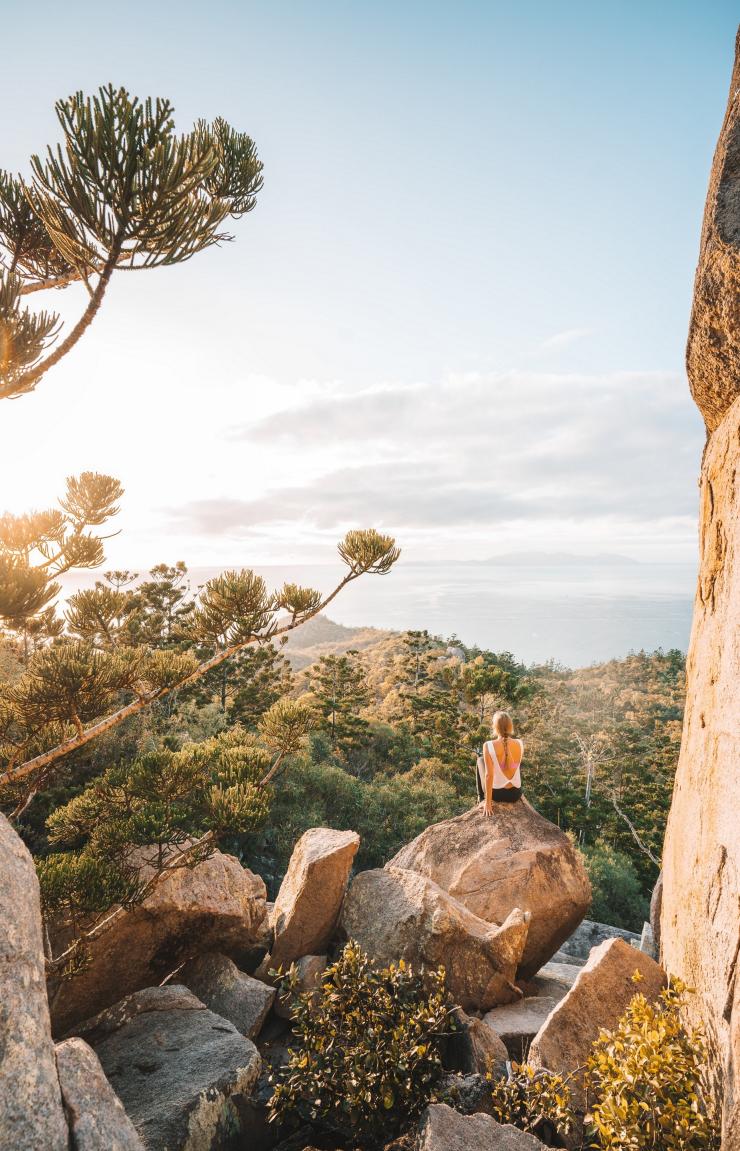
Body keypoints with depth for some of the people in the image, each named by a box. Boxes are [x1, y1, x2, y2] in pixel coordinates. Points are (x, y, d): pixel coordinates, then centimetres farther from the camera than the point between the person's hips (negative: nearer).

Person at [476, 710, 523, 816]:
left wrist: (488, 802, -14)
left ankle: (482, 798, 29)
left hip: (496, 794, -2)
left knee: (480, 759, 21)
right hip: (515, 794, 2)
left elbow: (489, 775, -19)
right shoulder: (519, 744, -9)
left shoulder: (488, 745, -19)